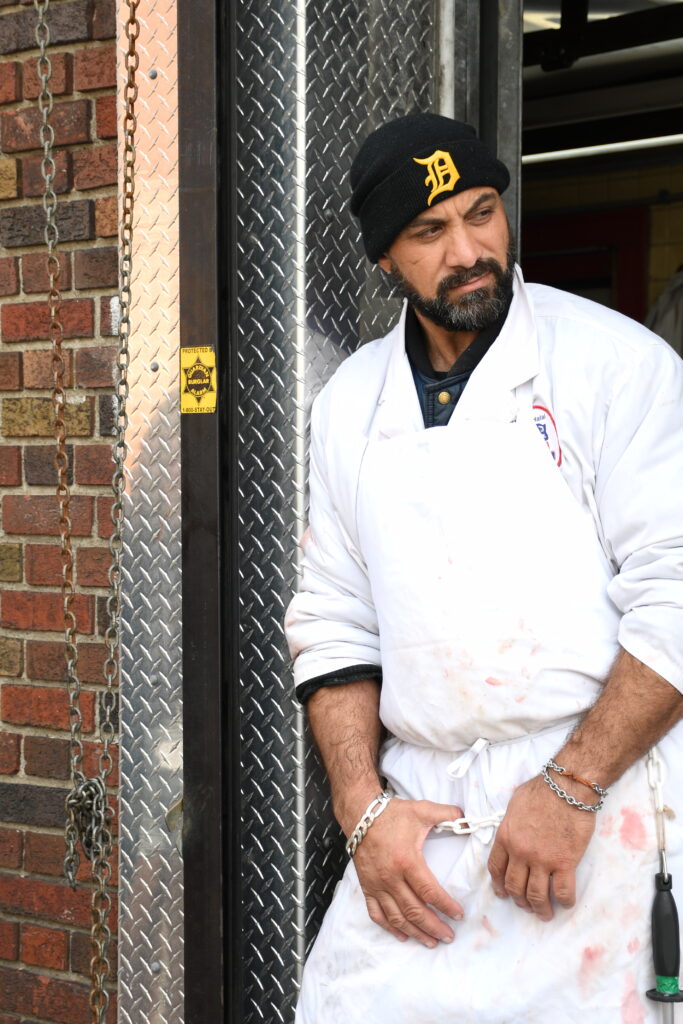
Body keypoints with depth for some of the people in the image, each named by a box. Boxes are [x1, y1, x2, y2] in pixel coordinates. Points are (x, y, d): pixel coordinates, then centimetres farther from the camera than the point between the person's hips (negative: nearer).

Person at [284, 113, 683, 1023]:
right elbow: (335, 626, 11)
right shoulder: (350, 405, 10)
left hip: (602, 805, -4)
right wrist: (364, 810, -1)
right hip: (421, 811, 4)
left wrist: (570, 789, -15)